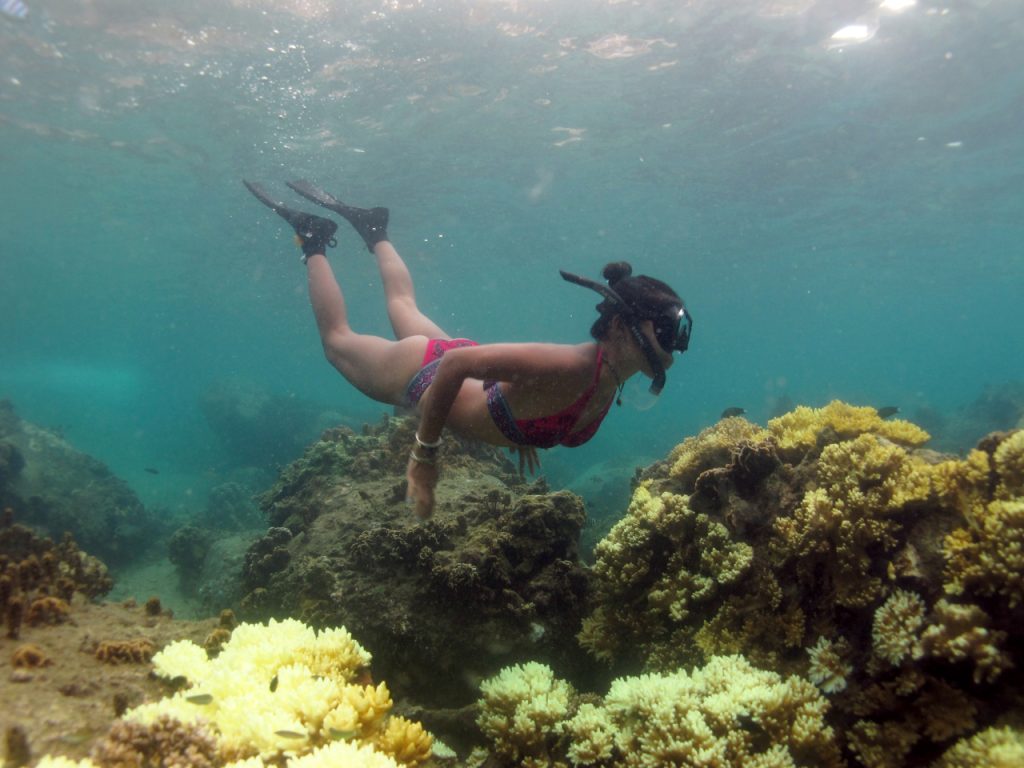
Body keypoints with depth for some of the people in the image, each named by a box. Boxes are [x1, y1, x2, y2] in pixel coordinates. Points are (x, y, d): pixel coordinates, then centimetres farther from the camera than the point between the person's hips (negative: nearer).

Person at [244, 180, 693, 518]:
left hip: (469, 372, 7)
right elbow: (455, 363, -40)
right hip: (425, 372, -6)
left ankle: (371, 229, 49)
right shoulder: (569, 368, -42)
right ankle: (314, 241, 31)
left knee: (404, 307, 35)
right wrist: (424, 456, -33)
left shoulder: (612, 384, -17)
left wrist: (523, 433, 14)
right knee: (338, 340, 22)